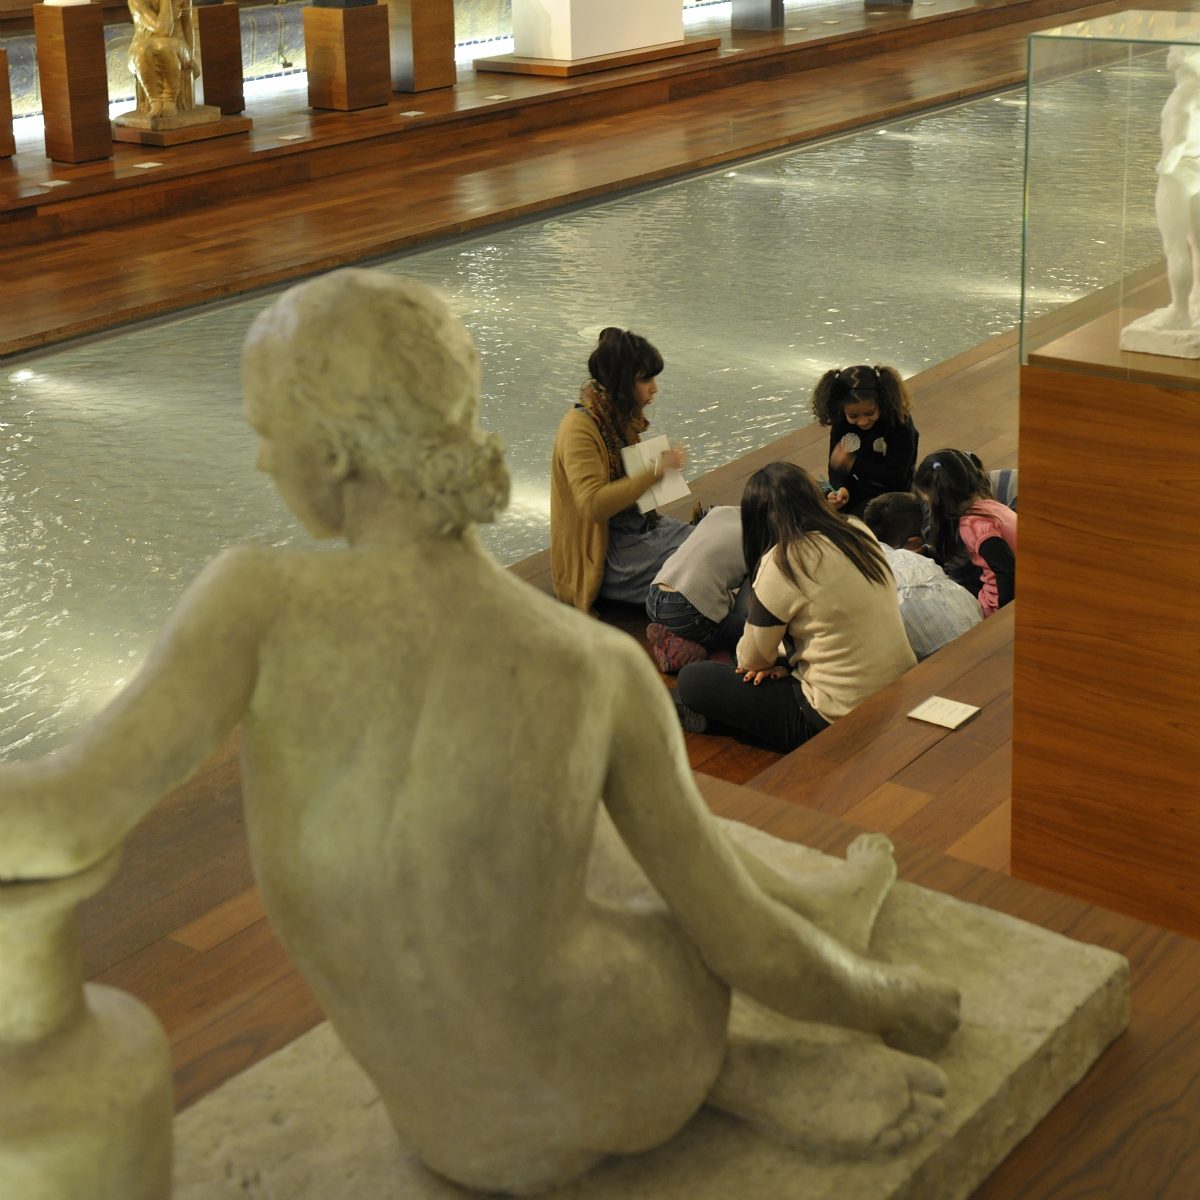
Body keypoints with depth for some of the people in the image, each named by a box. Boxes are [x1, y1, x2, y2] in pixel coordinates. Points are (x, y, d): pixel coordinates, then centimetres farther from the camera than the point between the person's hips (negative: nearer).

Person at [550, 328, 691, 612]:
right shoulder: (580, 428, -22)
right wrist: (655, 471, -31)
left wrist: (664, 460, 1)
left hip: (645, 526, 9)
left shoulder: (624, 417, 4)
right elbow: (593, 505, -33)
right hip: (606, 554, -9)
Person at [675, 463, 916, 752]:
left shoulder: (782, 562, -17)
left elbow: (752, 660, -5)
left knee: (692, 680, 1)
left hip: (839, 719, -8)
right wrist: (788, 661, 6)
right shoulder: (857, 531, 3)